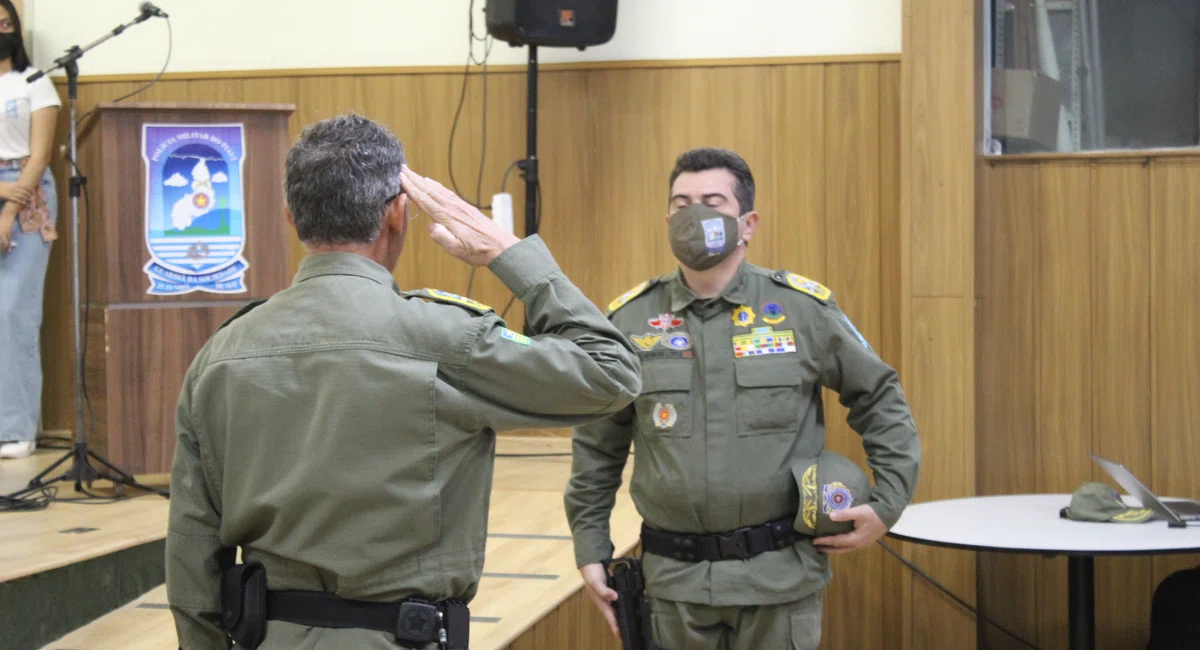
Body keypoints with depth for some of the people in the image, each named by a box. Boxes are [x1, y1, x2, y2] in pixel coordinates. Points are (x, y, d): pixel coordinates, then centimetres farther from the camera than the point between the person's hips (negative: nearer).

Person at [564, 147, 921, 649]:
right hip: (675, 577, 1)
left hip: (780, 574, -1)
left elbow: (880, 400, 8)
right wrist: (590, 551, 8)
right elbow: (596, 447, 9)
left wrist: (888, 503, 2)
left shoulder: (802, 309, -2)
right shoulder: (629, 321, 1)